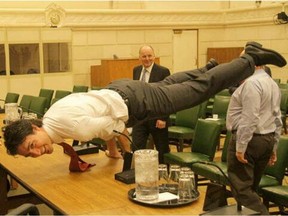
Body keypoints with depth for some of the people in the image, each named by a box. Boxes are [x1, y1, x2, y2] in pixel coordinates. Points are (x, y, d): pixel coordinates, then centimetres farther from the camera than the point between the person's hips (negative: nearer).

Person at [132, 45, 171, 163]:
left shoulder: (163, 71, -10)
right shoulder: (136, 70, 7)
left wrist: (163, 118, -17)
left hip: (157, 118, -4)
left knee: (162, 149, 9)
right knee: (136, 147, 0)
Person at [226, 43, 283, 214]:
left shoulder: (252, 82, -16)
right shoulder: (273, 84, 15)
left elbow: (249, 118, -22)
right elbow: (277, 118, 17)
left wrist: (240, 147, -19)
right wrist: (274, 147, 21)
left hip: (249, 138, -10)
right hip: (267, 140, 10)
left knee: (242, 189, -5)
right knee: (251, 188, 17)